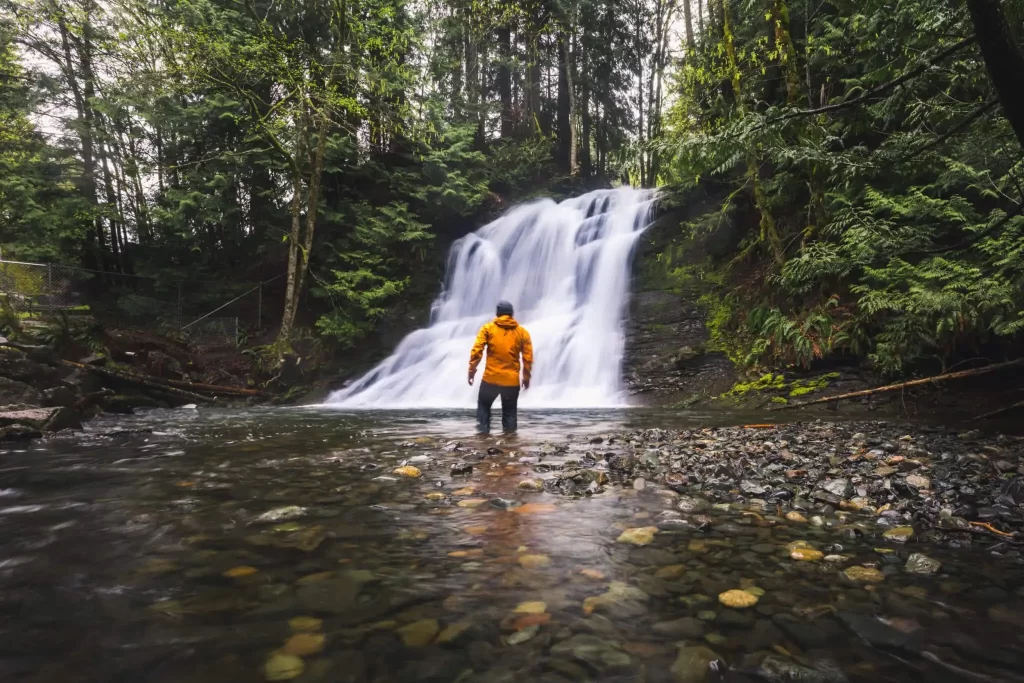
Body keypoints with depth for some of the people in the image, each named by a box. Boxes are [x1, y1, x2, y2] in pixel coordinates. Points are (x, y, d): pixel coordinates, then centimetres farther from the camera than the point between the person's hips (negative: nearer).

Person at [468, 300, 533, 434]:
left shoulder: (488, 328, 2)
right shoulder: (522, 332, 6)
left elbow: (477, 350, -7)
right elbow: (528, 358, 3)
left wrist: (472, 370, -1)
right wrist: (526, 377, 12)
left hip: (491, 378, -1)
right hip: (512, 380, 1)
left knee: (484, 404, 19)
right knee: (509, 410, 14)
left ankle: (483, 428, 10)